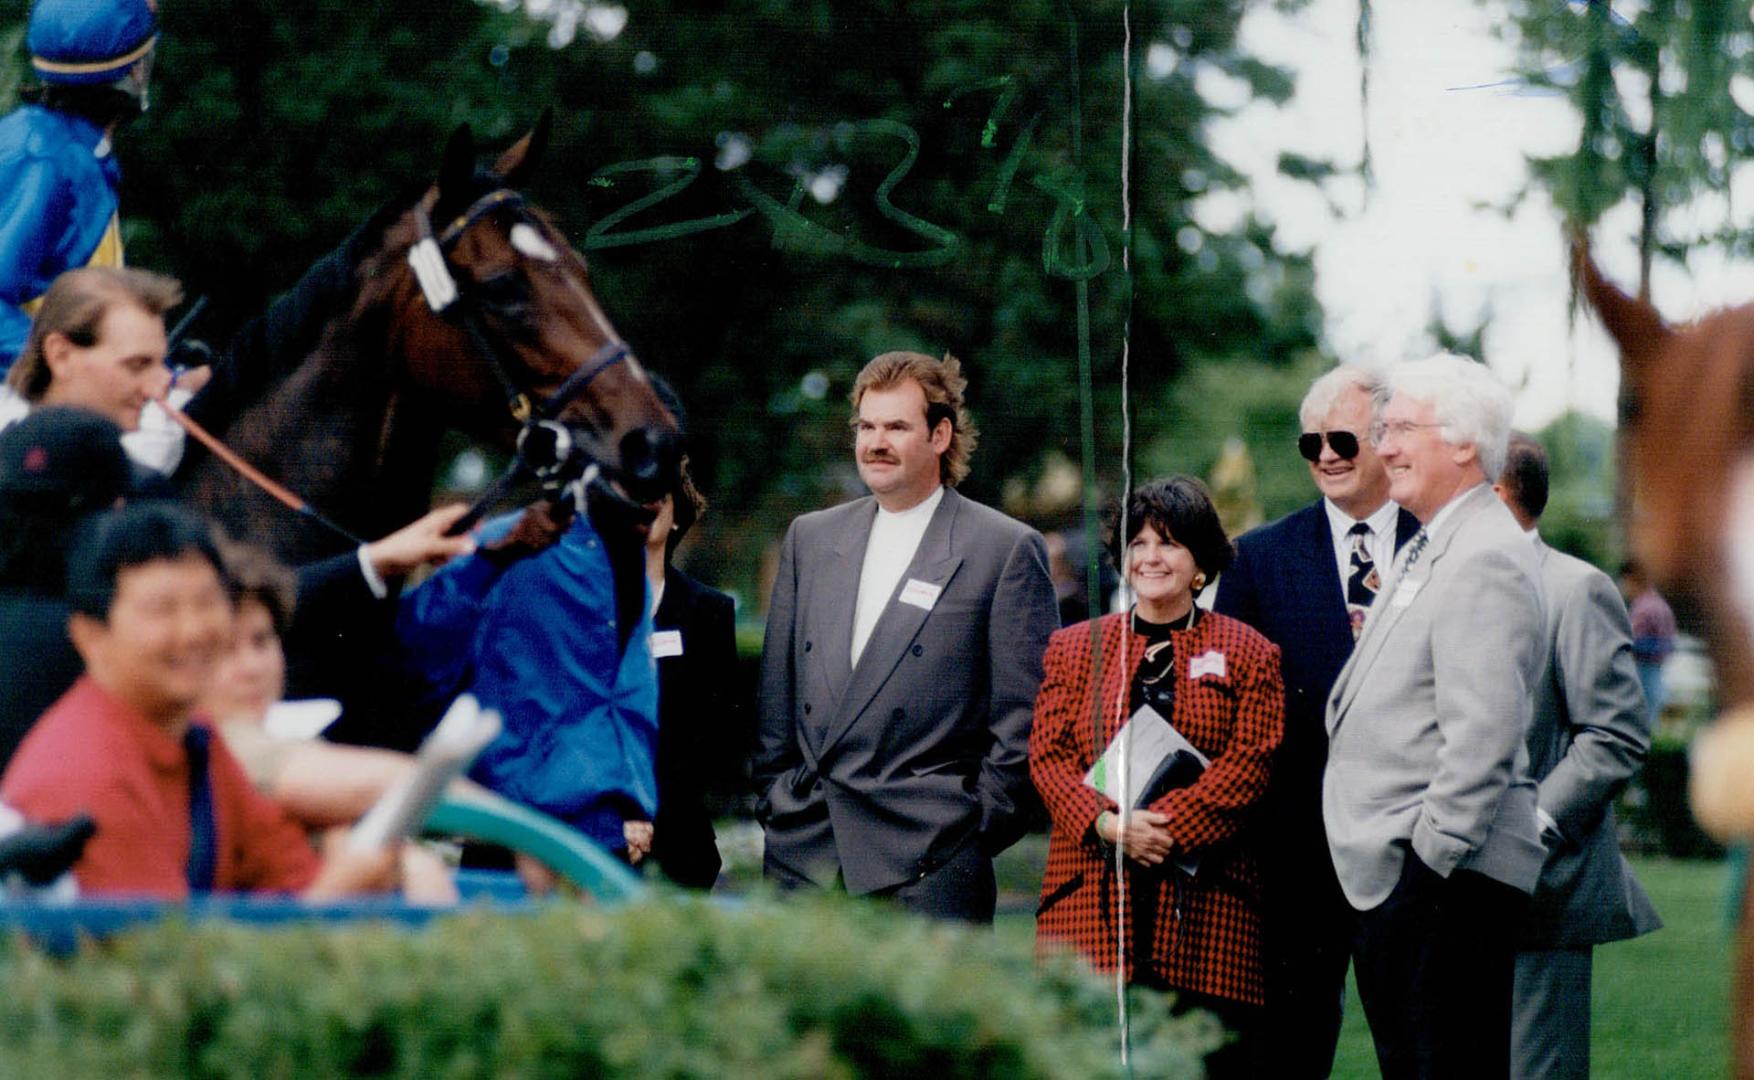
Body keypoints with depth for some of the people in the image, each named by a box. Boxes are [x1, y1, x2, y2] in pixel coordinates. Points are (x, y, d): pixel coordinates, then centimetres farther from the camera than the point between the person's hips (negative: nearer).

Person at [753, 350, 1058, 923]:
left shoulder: (1006, 549, -1)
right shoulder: (810, 538, 15)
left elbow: (1025, 716, -3)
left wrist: (983, 827, -6)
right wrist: (774, 799, 12)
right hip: (802, 852, 5)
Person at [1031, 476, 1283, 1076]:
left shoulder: (1247, 654, 10)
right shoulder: (1074, 647, 16)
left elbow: (1249, 763, -1)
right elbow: (1048, 755, 7)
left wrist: (1168, 828, -13)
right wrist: (1107, 824, -11)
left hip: (1204, 903, -1)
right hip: (1092, 897, 1)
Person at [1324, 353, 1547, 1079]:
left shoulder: (1485, 560, -15)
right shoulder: (1426, 551, 18)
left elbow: (1483, 735, -22)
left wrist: (1432, 860, -21)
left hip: (1445, 880, -11)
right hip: (1384, 872, 11)